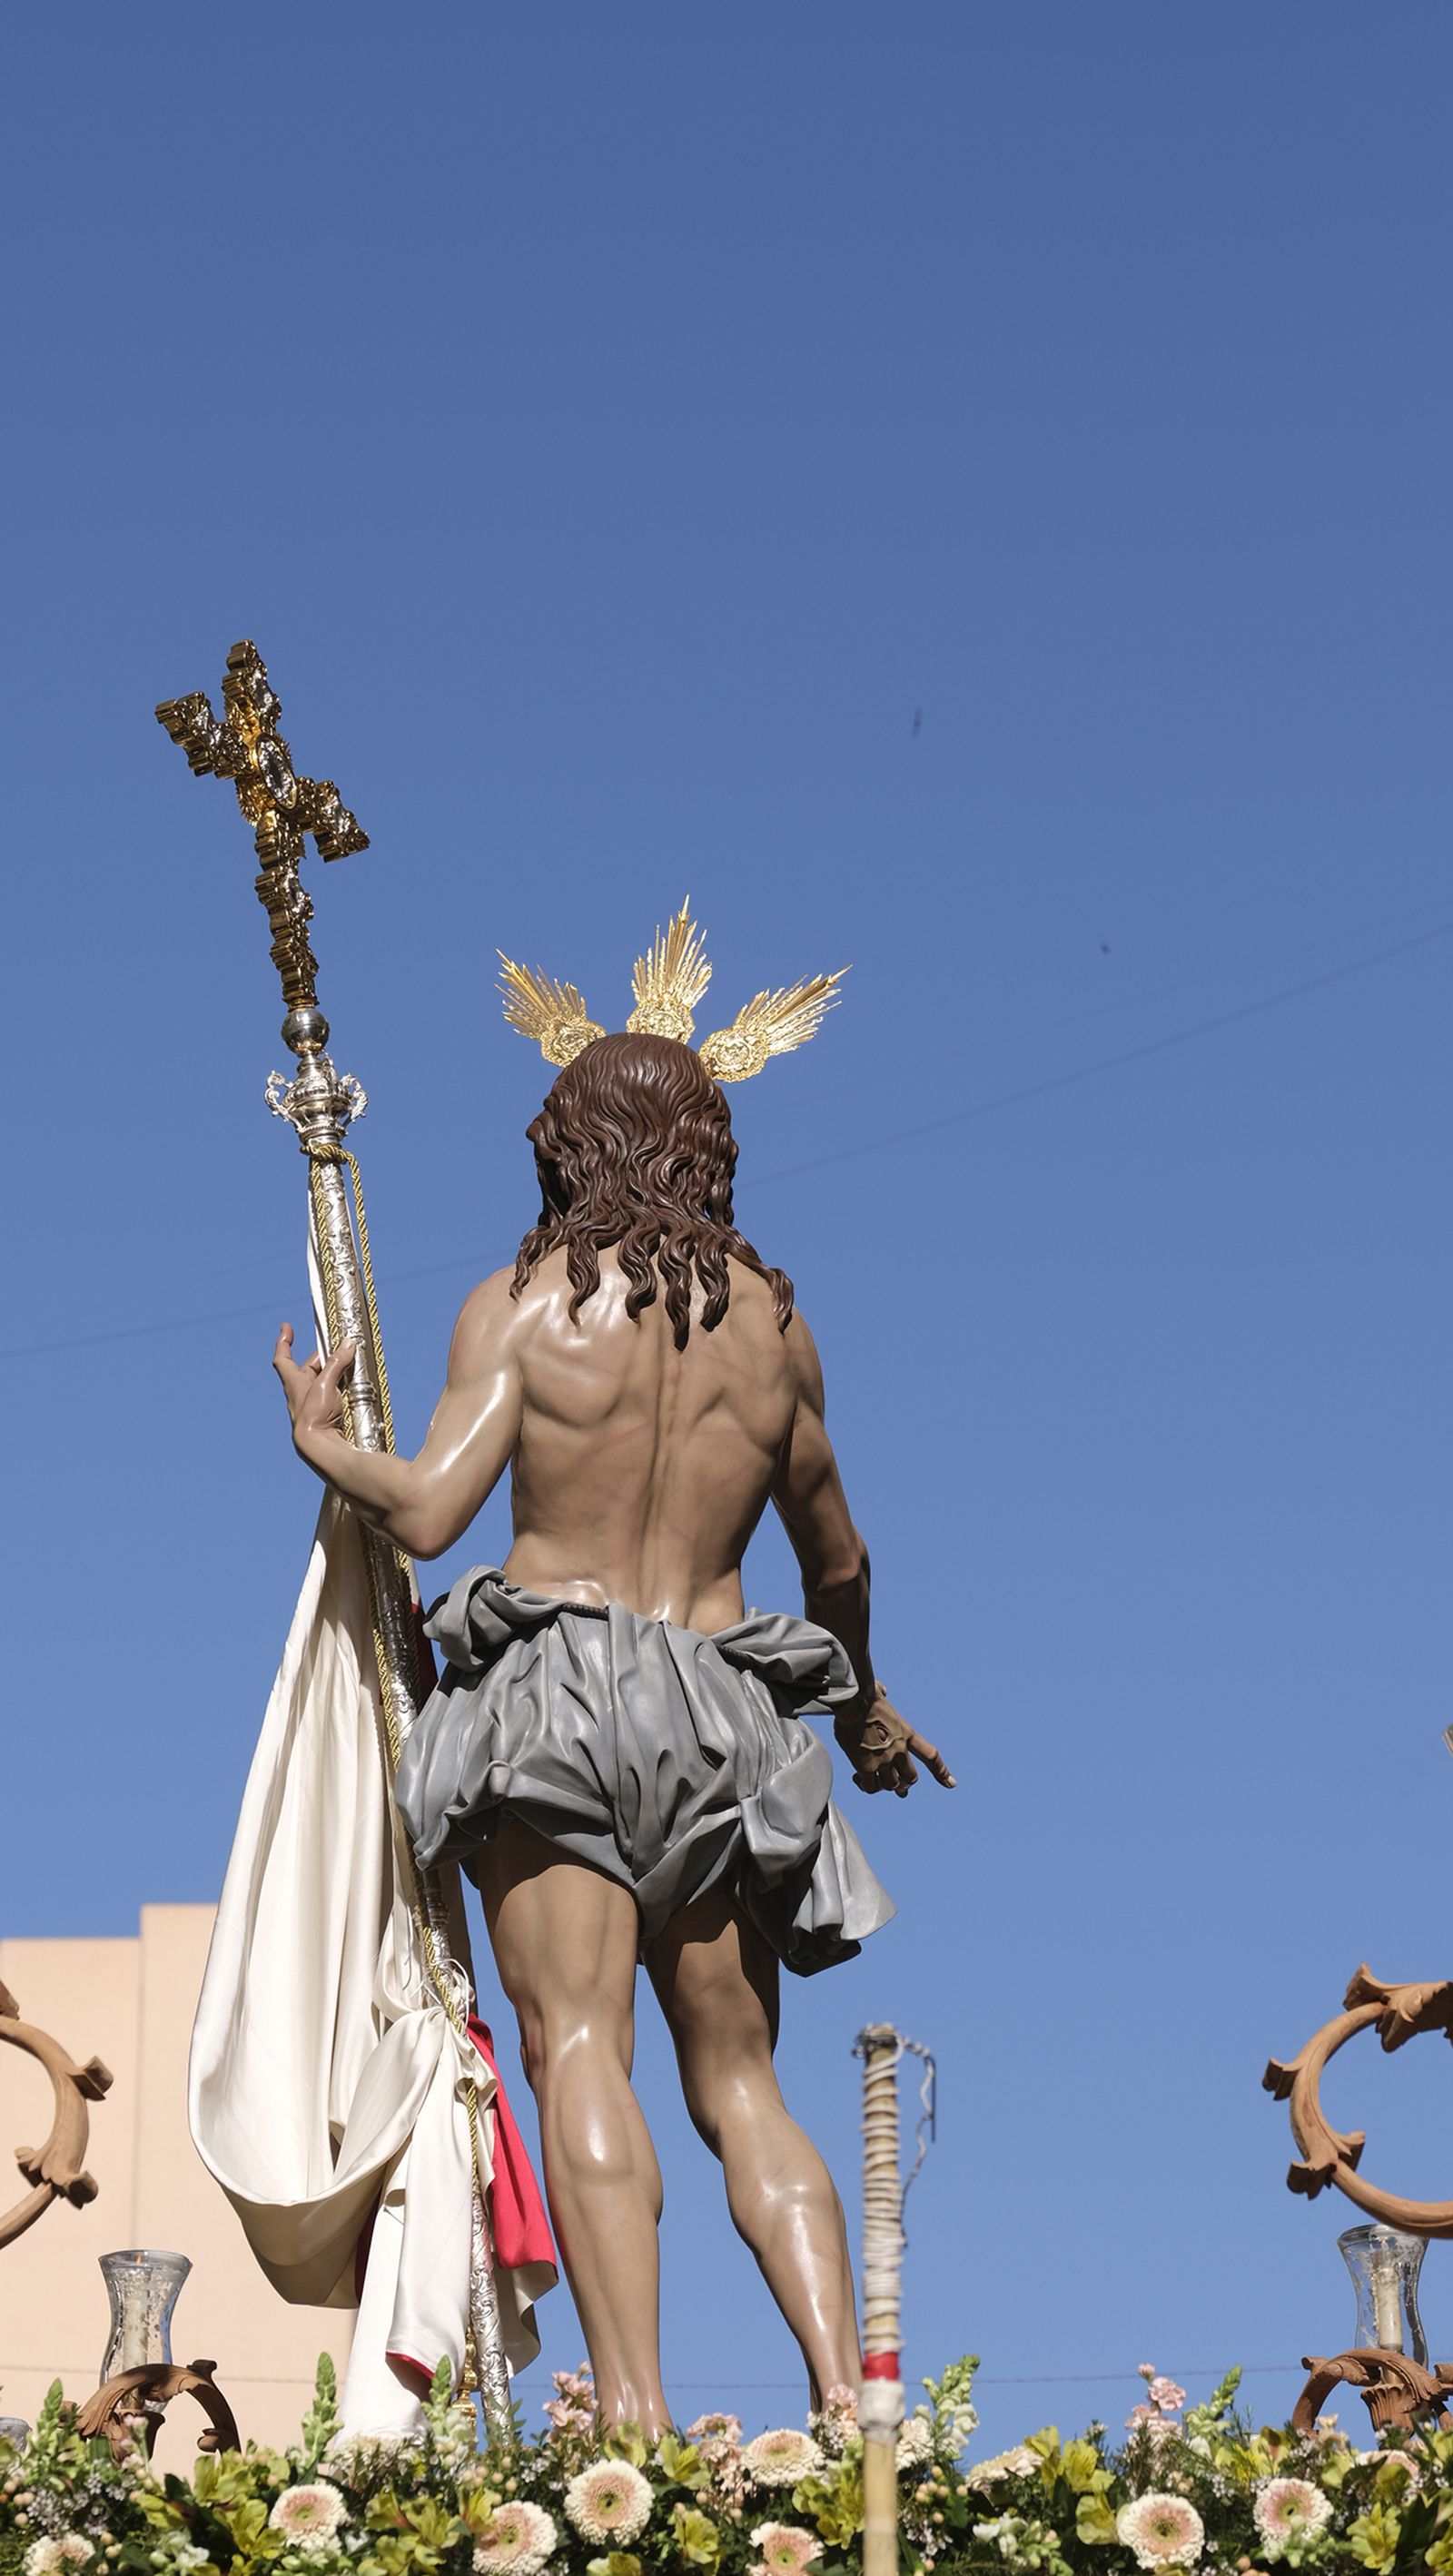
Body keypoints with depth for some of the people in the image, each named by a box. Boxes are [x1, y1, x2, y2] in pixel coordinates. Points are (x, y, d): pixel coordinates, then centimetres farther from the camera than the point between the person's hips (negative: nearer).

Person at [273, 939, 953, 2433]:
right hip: (720, 1718, 4)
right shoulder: (774, 1322, 13)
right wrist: (865, 1706, 40)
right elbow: (838, 1561, 23)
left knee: (578, 2051, -11)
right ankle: (847, 2395, -4)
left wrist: (316, 1434, 10)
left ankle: (633, 2415, -23)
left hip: (554, 1693, -4)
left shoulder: (524, 1305, 0)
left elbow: (426, 1512, -10)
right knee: (740, 2085, 10)